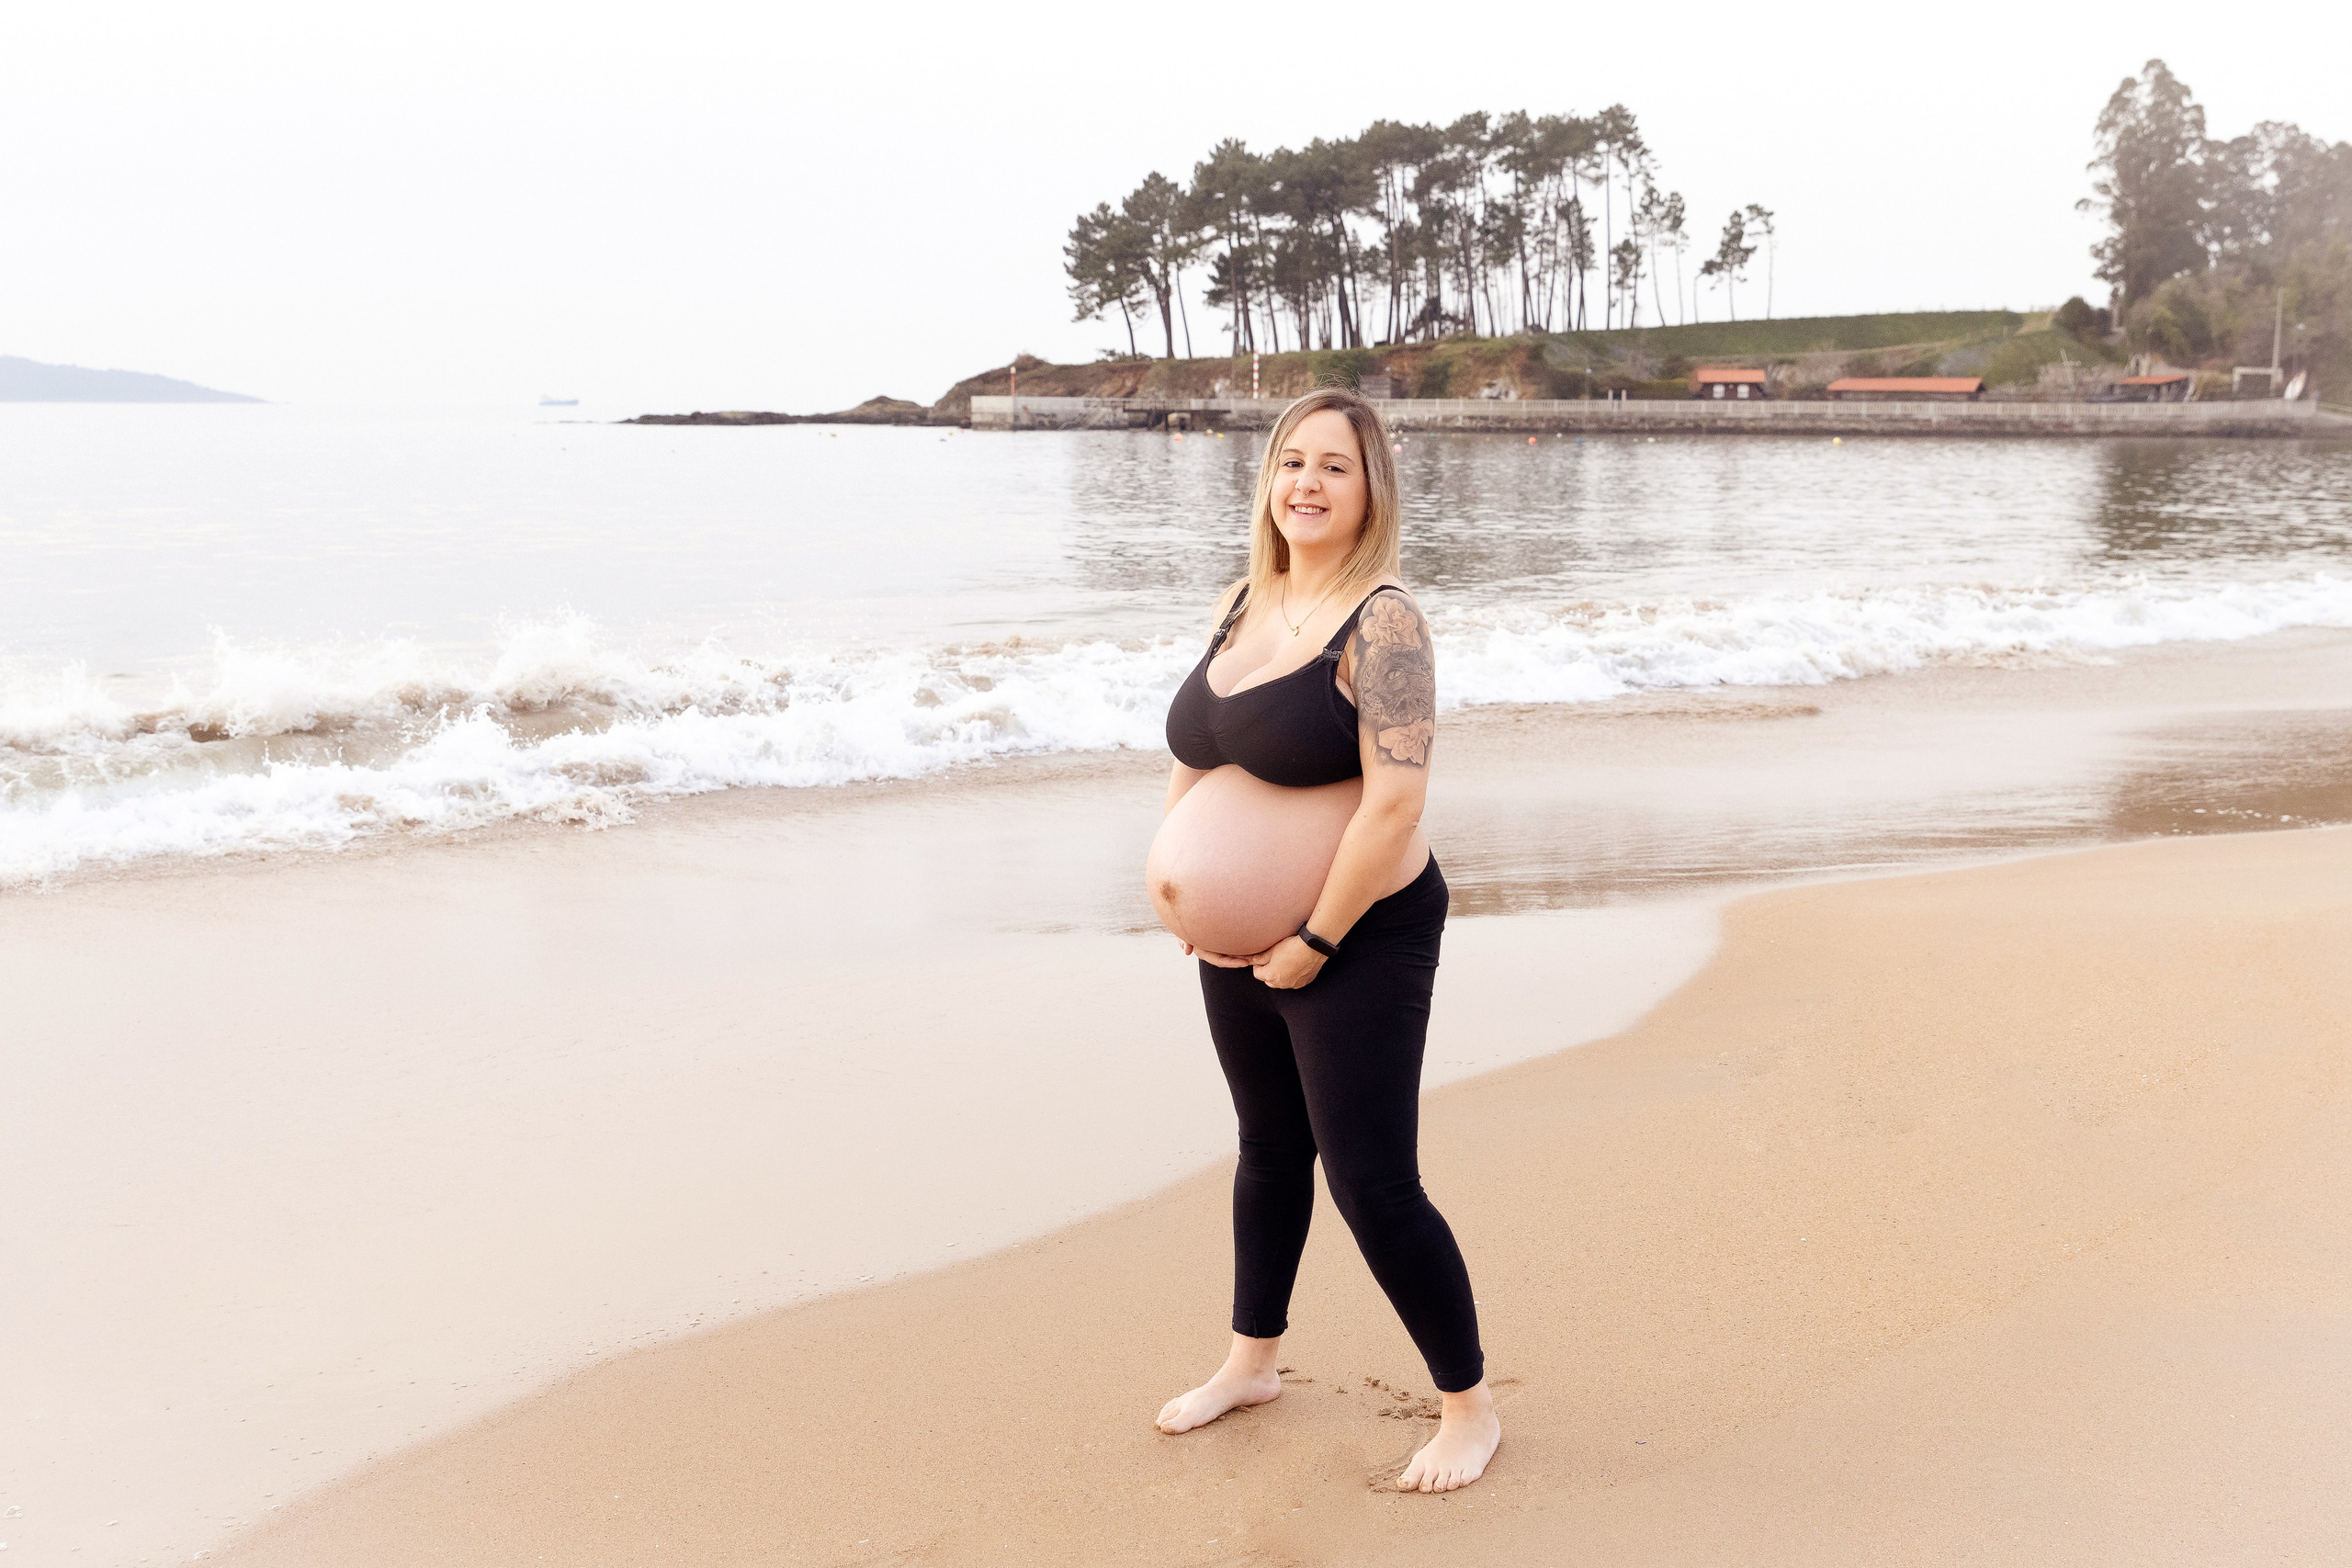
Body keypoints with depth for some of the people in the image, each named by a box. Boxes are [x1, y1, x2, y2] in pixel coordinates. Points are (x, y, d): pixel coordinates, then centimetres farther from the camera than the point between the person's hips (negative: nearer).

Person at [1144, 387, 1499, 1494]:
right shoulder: (1242, 602, 6)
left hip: (1359, 940, -7)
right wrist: (1172, 856, 0)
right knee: (1271, 1149, 22)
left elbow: (1395, 798, -23)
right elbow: (1192, 747, 17)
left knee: (1371, 1184, -4)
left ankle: (1470, 1406, 15)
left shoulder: (1381, 622, -17)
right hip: (1236, 940, 7)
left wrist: (1315, 943, -19)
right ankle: (1251, 1362, 40)